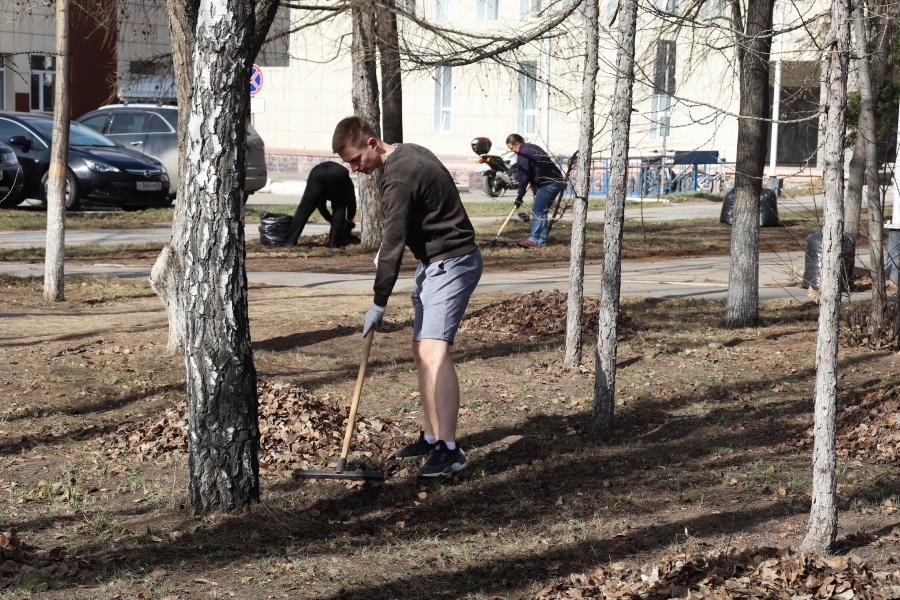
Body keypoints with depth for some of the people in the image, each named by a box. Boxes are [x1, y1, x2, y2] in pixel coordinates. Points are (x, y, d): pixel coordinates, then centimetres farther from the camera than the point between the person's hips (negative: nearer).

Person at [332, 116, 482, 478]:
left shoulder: (398, 179, -22)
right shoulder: (409, 153, 10)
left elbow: (393, 244, -21)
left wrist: (379, 304, -16)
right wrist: (387, 251, 12)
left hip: (451, 264, -11)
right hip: (434, 262, 11)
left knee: (433, 350, -21)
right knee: (421, 350, 14)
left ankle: (449, 450, -27)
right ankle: (431, 437, 24)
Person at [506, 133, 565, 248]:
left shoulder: (522, 154, -7)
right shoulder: (533, 148, 22)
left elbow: (524, 176, -9)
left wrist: (520, 195, -3)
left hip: (549, 183, -10)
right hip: (558, 180, 10)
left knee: (537, 211, -6)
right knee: (542, 211, 12)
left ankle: (534, 240, -9)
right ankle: (542, 240, 12)